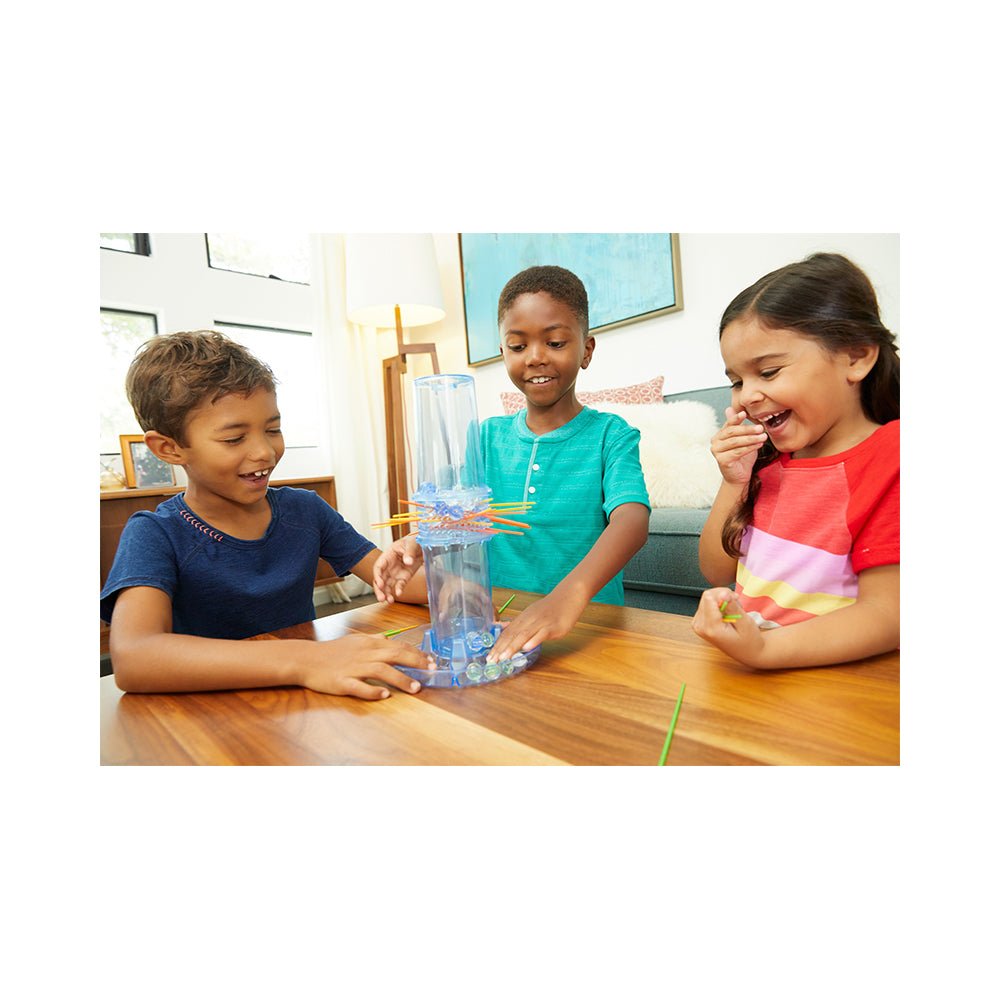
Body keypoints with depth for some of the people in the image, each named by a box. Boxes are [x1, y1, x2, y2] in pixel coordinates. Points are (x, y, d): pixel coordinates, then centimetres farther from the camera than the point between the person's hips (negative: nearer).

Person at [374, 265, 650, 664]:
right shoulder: (488, 436, 9)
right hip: (499, 624, 3)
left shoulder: (610, 435, -4)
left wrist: (570, 594, -38)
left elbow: (632, 519, -20)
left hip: (589, 623, -2)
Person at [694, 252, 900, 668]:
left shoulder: (891, 462, -11)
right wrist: (733, 484, -1)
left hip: (830, 677, -7)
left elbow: (885, 615, -17)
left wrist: (763, 648, -30)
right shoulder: (769, 460, 10)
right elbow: (716, 574, 10)